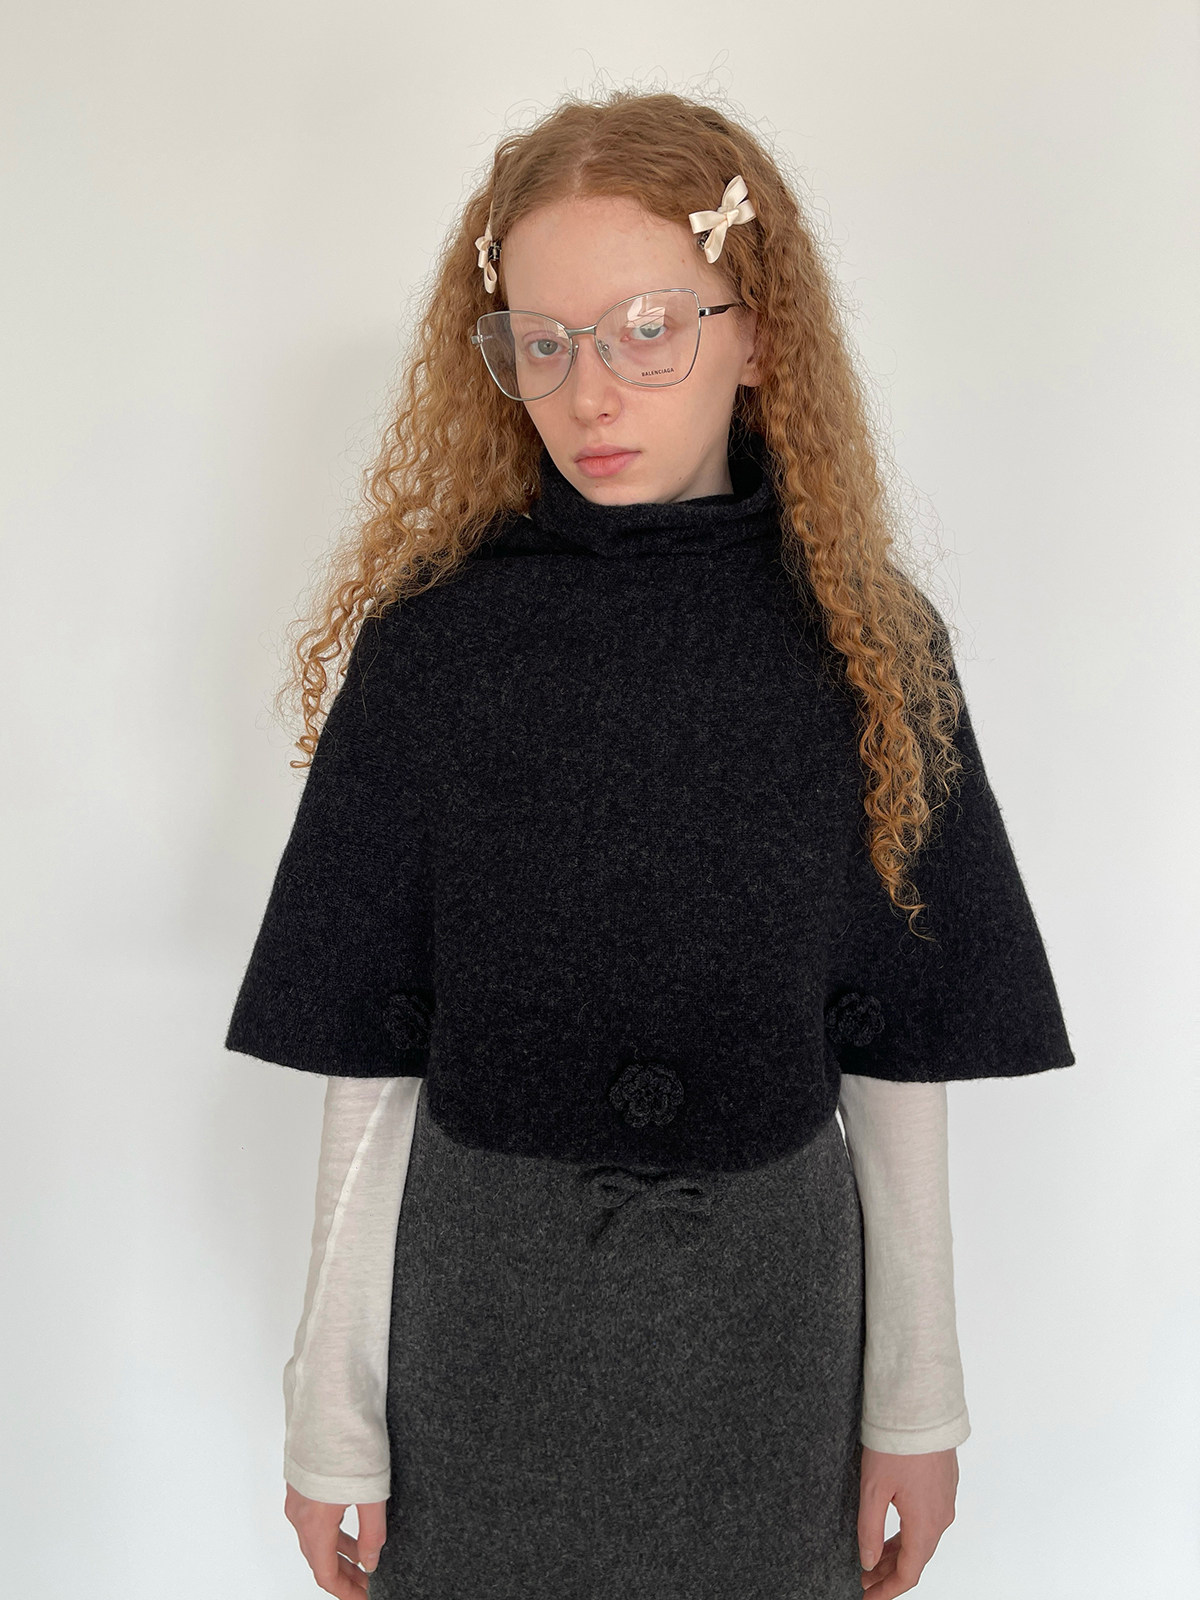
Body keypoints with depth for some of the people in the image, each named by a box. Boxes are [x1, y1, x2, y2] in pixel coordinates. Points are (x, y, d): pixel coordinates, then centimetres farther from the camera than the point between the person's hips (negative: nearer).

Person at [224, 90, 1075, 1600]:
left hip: (766, 1310, 1)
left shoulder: (867, 644, -7)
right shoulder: (430, 642, -9)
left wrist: (917, 1397, 3)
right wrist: (331, 1408, -2)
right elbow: (367, 1067, -6)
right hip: (479, 1304, 0)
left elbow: (899, 1069, -2)